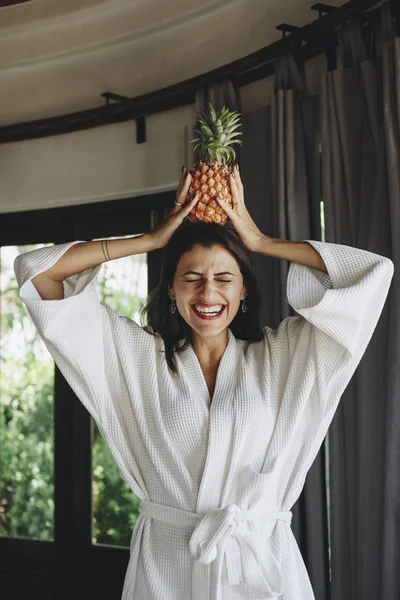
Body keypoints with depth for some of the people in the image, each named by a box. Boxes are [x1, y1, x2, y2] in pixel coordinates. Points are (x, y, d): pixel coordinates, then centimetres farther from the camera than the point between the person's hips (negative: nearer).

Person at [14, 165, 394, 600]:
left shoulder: (279, 358, 3)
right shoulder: (138, 357, 3)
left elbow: (374, 272, -1)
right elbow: (37, 272, 2)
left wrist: (262, 243, 3)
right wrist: (154, 239, 2)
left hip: (263, 563, 0)